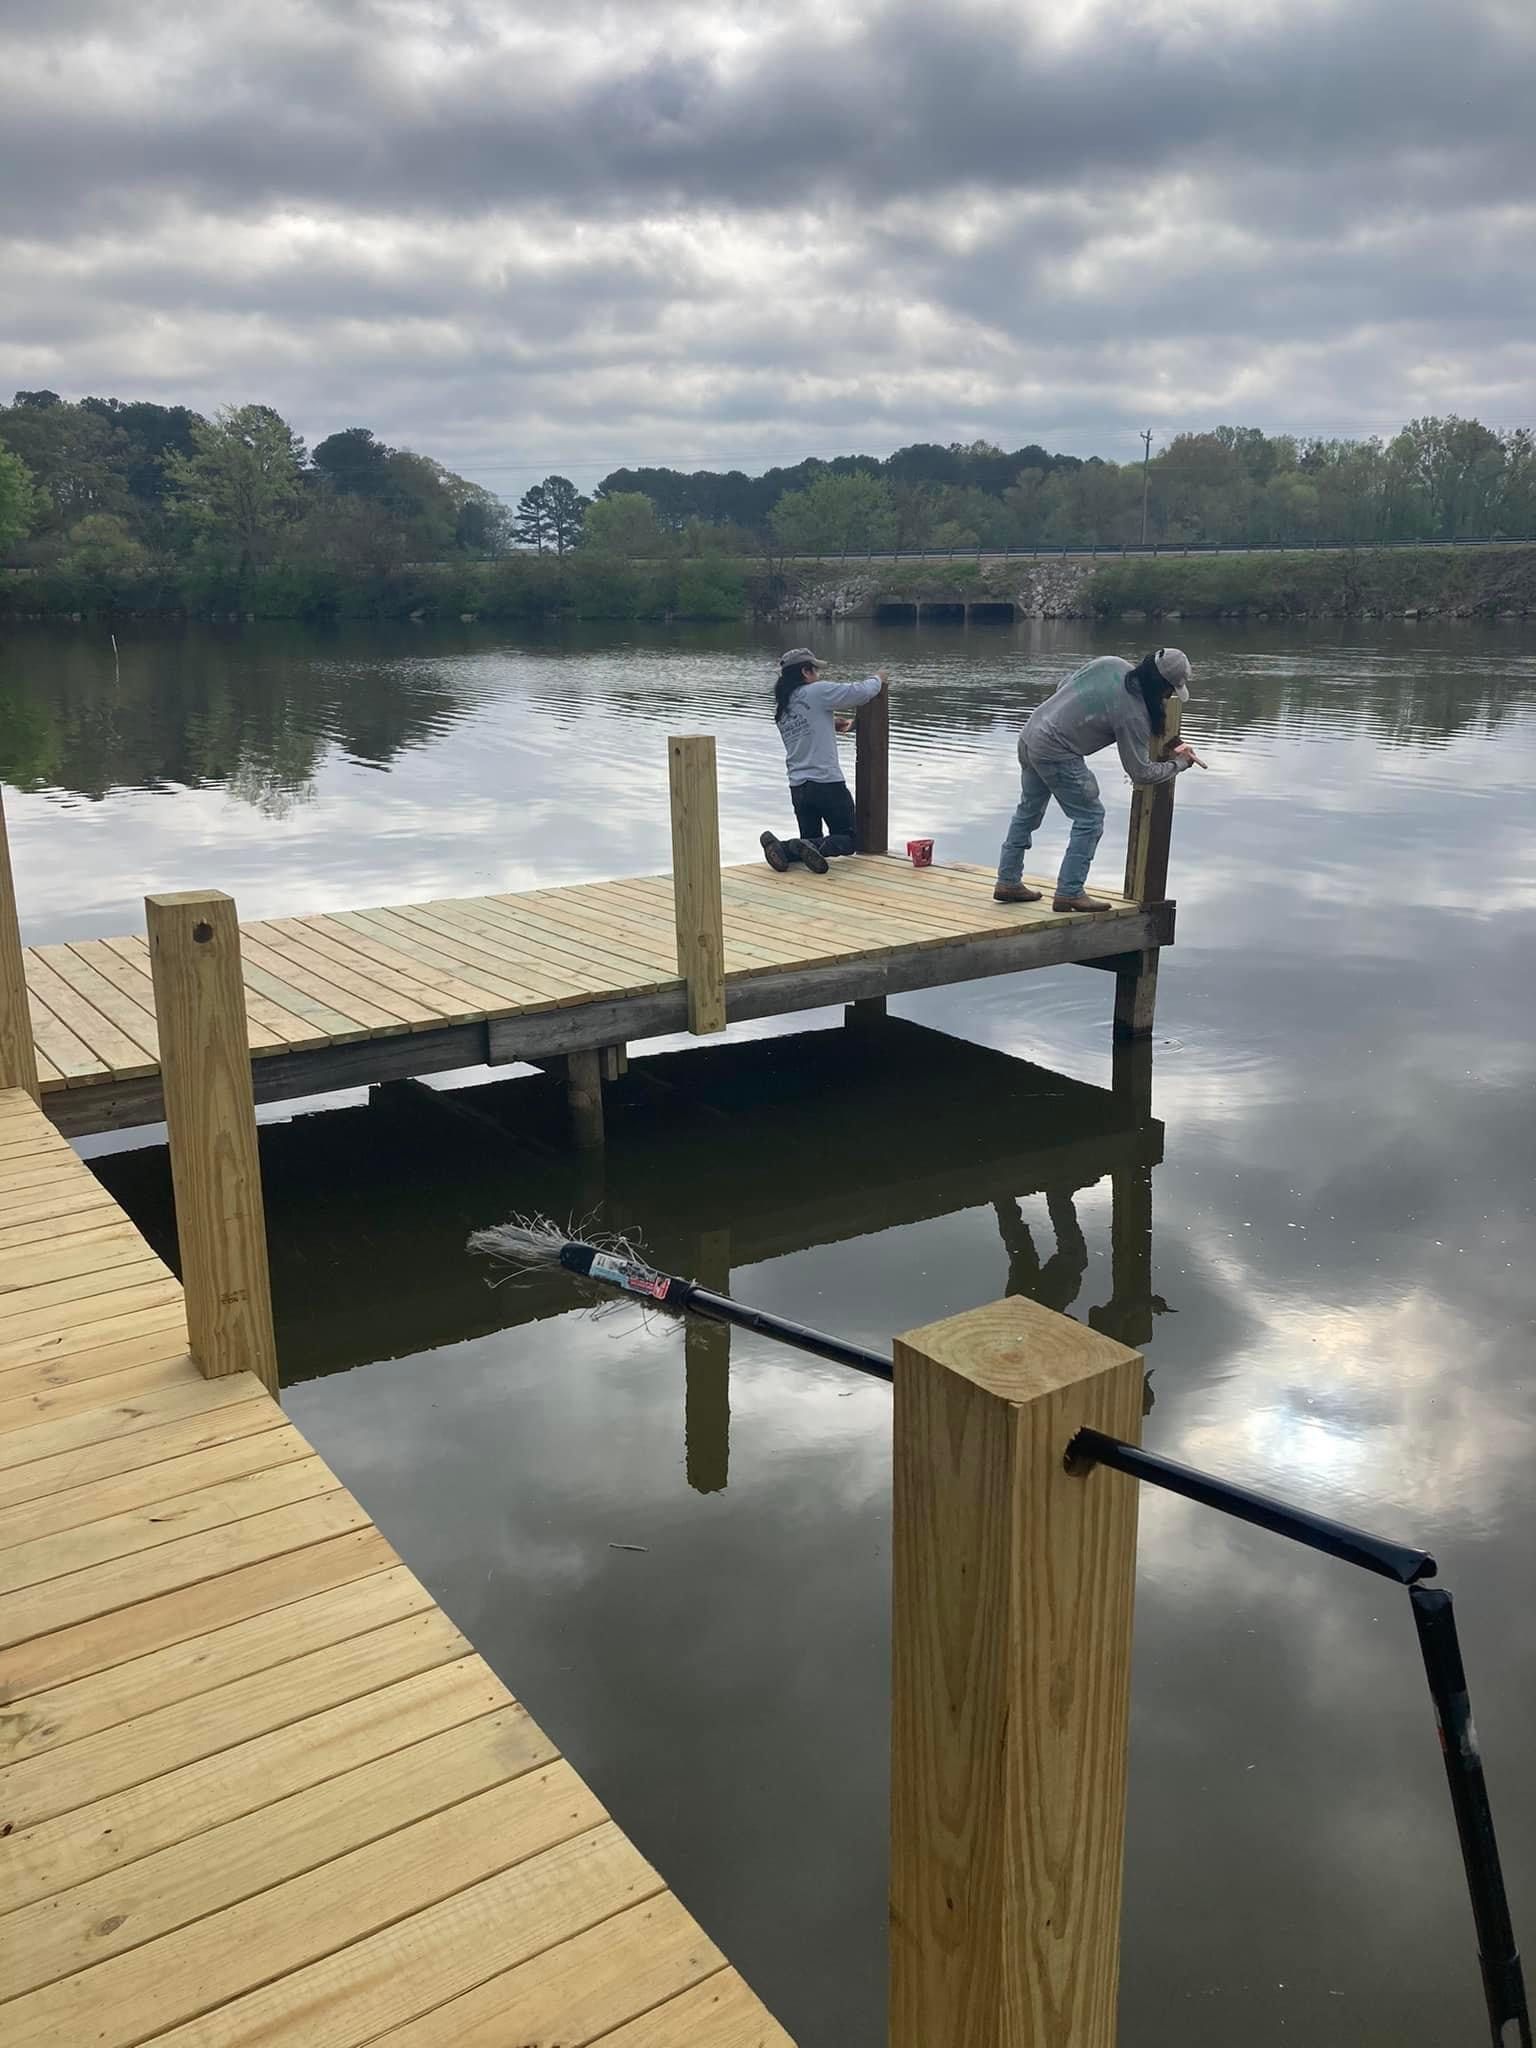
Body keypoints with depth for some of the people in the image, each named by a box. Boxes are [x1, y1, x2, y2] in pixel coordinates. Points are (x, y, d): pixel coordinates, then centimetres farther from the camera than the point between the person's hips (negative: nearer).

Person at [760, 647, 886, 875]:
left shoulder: (781, 709, 12)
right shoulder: (816, 692, -9)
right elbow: (861, 692, -8)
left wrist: (832, 724, 29)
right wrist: (877, 679, 11)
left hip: (798, 787, 7)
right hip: (827, 783, -7)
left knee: (811, 840, 18)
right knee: (849, 839, 5)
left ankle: (781, 848, -12)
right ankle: (813, 847, -24)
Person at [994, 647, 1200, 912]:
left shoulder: (1109, 663, 0)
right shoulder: (1133, 714, -18)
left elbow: (1064, 686, 13)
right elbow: (1141, 772, -11)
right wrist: (1179, 764, 3)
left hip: (1030, 734, 9)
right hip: (1057, 754, -9)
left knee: (1028, 811, 21)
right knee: (1090, 818, 1)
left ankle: (1008, 882, 30)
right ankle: (1069, 893, 3)